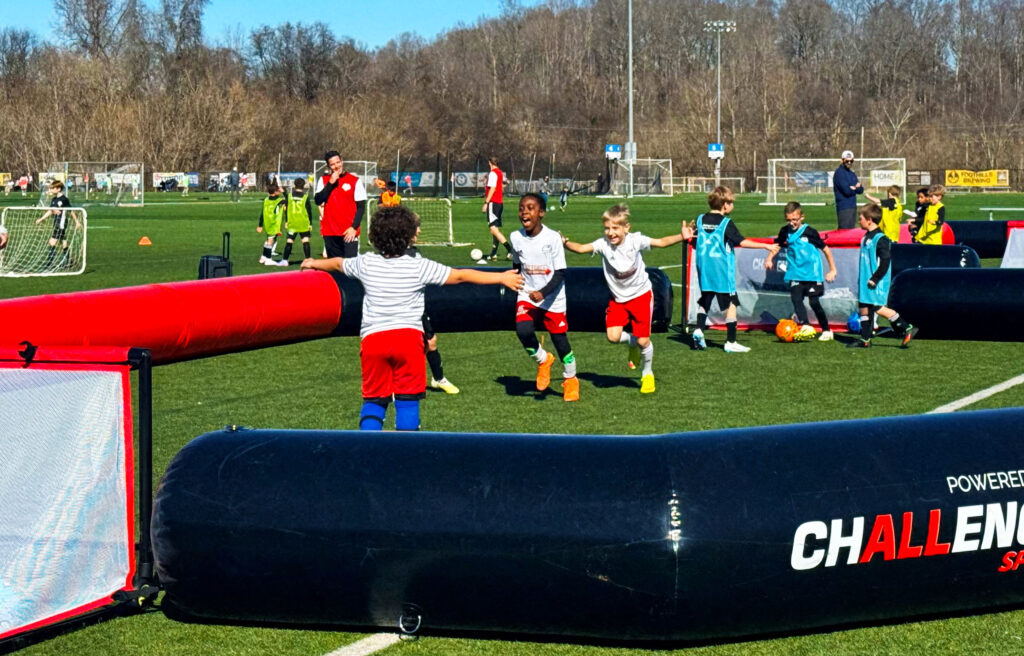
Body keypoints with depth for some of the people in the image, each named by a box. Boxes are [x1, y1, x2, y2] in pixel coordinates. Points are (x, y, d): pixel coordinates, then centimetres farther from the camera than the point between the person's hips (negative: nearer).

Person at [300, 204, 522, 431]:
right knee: (408, 400, 3)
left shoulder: (365, 264, 5)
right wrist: (501, 278, 8)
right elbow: (460, 276, 0)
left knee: (374, 400, 9)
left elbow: (338, 263, 26)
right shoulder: (420, 267, -3)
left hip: (372, 337, 2)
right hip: (408, 336, -2)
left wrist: (315, 263, 48)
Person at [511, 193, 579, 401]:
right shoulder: (515, 237, -5)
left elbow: (560, 274, -16)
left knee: (560, 339, 3)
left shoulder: (552, 238, -17)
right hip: (527, 295, 2)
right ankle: (542, 360, 9)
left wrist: (542, 293, -29)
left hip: (552, 298, -2)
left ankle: (570, 379, 29)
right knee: (523, 330, -22)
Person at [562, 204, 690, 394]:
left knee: (643, 341, -2)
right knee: (613, 336, -14)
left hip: (641, 294, -2)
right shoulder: (603, 244, -14)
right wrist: (565, 242, -42)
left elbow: (660, 242, -18)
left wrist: (682, 236, -32)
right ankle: (632, 343, 23)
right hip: (618, 298, 2)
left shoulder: (635, 241, -17)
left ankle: (648, 373, 26)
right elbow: (581, 248, -22)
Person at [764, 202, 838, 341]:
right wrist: (770, 258, 4)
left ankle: (826, 331, 12)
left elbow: (825, 249, 1)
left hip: (812, 274, -4)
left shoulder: (809, 232, -7)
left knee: (814, 303, -3)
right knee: (796, 299, -17)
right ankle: (806, 326, -27)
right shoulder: (785, 232, 4)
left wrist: (832, 270, 3)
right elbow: (777, 245, 22)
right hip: (795, 274, 4)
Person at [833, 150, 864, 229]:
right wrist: (856, 188, 1)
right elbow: (847, 191, -18)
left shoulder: (852, 174, 18)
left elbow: (860, 190, 10)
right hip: (843, 207, -8)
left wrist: (853, 188, -10)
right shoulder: (839, 173, -9)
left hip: (853, 207, 8)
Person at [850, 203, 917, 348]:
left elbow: (885, 261, -20)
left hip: (877, 283, -9)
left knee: (878, 308, -11)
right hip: (866, 281, 9)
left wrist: (875, 279, -20)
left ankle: (907, 329, -4)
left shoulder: (880, 238, -16)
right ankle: (865, 339, 14)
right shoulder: (867, 237, 13)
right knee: (863, 307, 8)